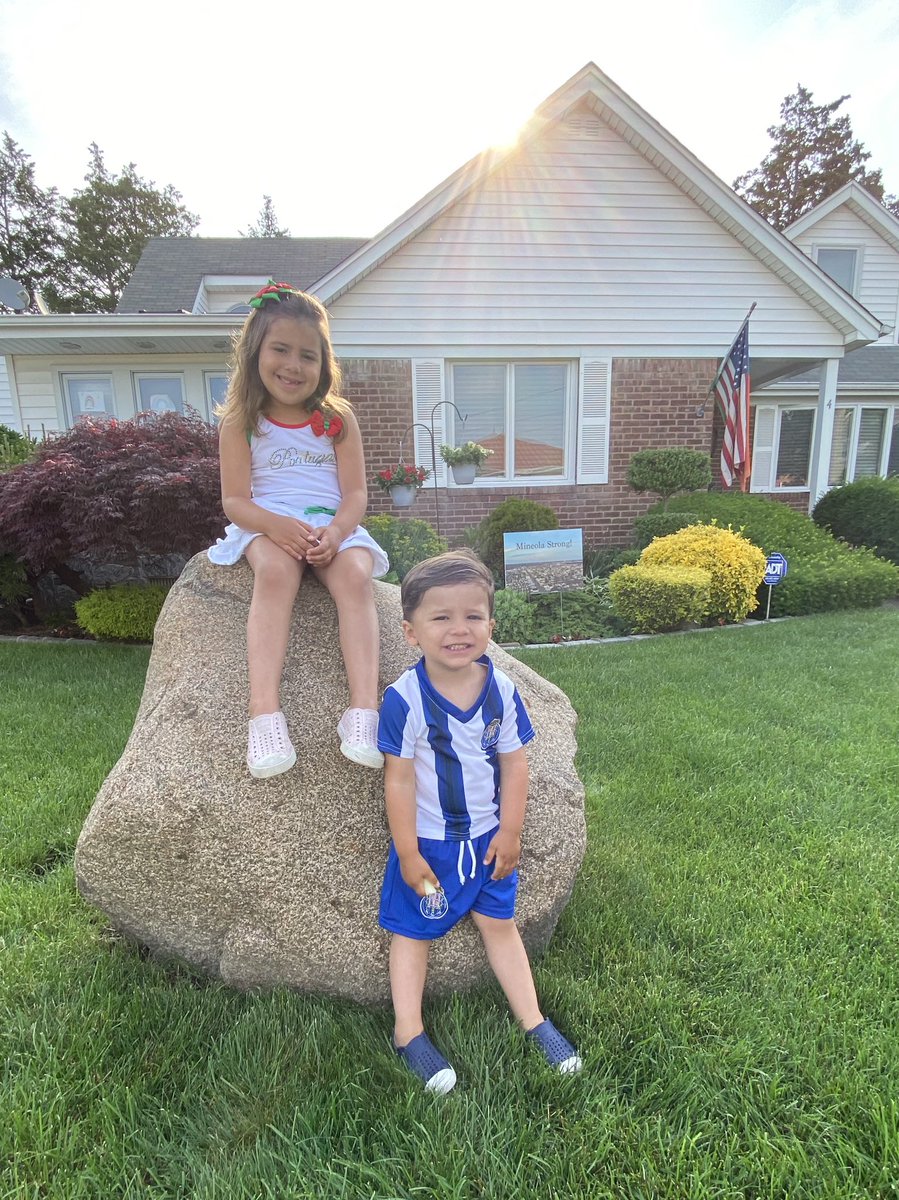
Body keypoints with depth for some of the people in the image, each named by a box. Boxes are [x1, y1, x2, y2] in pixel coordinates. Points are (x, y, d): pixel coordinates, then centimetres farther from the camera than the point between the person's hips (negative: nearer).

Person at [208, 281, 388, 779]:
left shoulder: (337, 419, 8)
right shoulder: (241, 423, 6)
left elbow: (356, 493, 2)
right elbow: (235, 500, -1)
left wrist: (335, 531, -20)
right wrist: (278, 525, -22)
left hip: (332, 525, 1)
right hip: (267, 525, -1)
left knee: (355, 574, -32)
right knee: (275, 571, -36)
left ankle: (364, 710, -42)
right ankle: (265, 713, -45)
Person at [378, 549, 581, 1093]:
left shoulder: (502, 690, -12)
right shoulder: (405, 699, -23)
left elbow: (514, 766, -3)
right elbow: (399, 779, -16)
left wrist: (509, 834, -2)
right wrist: (408, 855, -11)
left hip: (487, 837, 3)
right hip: (427, 842, -3)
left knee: (499, 923, 17)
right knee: (412, 932, 13)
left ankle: (533, 1019, 34)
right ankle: (409, 1032, 31)